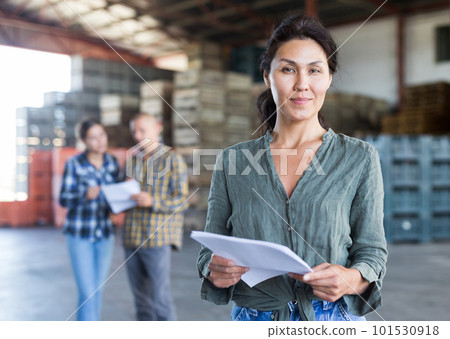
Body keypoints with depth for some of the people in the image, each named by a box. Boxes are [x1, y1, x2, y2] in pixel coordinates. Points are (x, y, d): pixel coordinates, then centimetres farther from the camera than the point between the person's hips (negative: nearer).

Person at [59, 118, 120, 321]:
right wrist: (85, 195, -29)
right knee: (87, 292, -8)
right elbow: (64, 199, -10)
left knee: (97, 290, 11)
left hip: (105, 233, 4)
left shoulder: (112, 162, 2)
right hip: (80, 234, -4)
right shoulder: (74, 164, -10)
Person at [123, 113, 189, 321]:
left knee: (160, 299, -6)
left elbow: (182, 201, -8)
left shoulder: (172, 159, -1)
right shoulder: (132, 160, 15)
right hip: (132, 237, 5)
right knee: (141, 299, 11)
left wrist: (153, 202, -22)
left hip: (157, 238, -5)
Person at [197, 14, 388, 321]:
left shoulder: (359, 158, -3)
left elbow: (371, 249, 0)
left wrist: (352, 279, -21)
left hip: (334, 320, -1)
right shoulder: (232, 161, 0)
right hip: (253, 320, 1)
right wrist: (214, 270, -18)